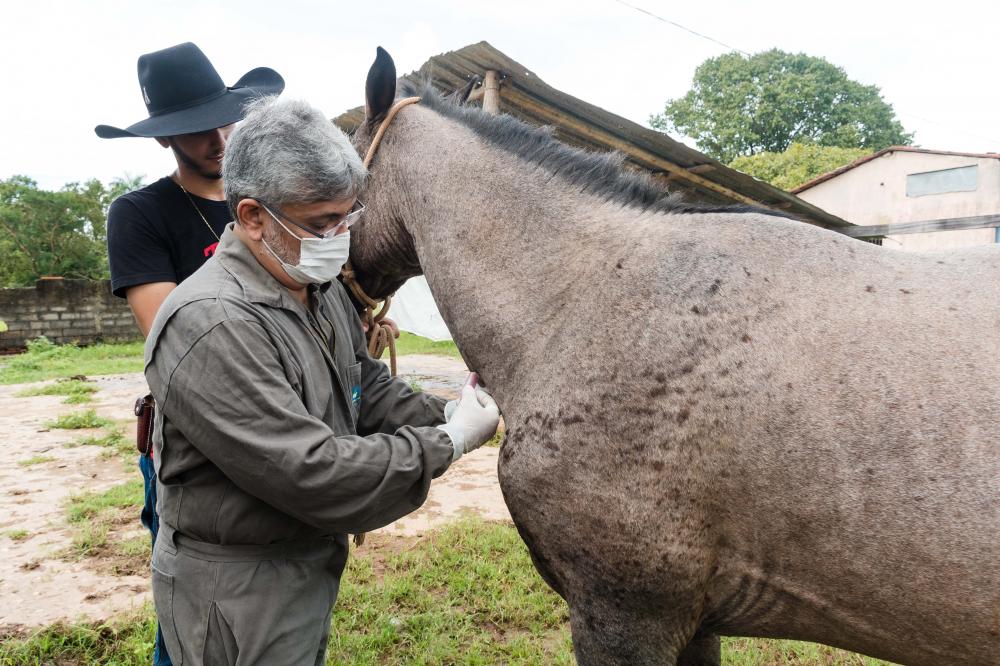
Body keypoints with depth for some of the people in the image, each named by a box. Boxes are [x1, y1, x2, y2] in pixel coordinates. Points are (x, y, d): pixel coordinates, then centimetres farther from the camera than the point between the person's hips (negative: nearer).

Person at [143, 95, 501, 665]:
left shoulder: (323, 286, 0)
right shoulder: (212, 325, -31)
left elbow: (370, 387, 9)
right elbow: (311, 474, -33)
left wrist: (444, 417, -9)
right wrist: (448, 444, -25)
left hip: (313, 563, 8)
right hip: (235, 593, -8)